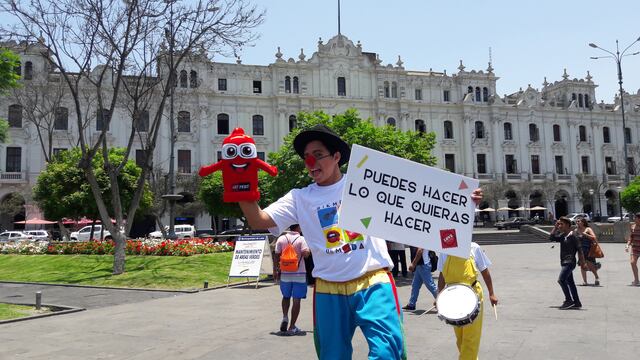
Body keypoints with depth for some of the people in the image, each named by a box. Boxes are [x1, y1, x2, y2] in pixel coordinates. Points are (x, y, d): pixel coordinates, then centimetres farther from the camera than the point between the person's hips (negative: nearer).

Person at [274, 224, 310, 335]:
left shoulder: (281, 239, 1)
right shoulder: (301, 239, -8)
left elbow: (277, 256, 0)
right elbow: (305, 254, -19)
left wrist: (278, 270, 10)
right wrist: (309, 249, 1)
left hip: (285, 273, 3)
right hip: (299, 273, -3)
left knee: (286, 297, 24)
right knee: (296, 300, 3)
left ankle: (285, 318, 7)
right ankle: (292, 327, 4)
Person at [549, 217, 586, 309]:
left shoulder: (572, 236, -13)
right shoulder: (562, 236, 11)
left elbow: (579, 248, -14)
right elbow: (551, 237, 13)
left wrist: (582, 260, -14)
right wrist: (555, 227, 6)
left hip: (570, 262, -9)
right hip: (565, 262, 9)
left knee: (561, 279, -17)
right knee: (570, 282, 12)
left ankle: (569, 300, -10)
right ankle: (577, 302, 20)